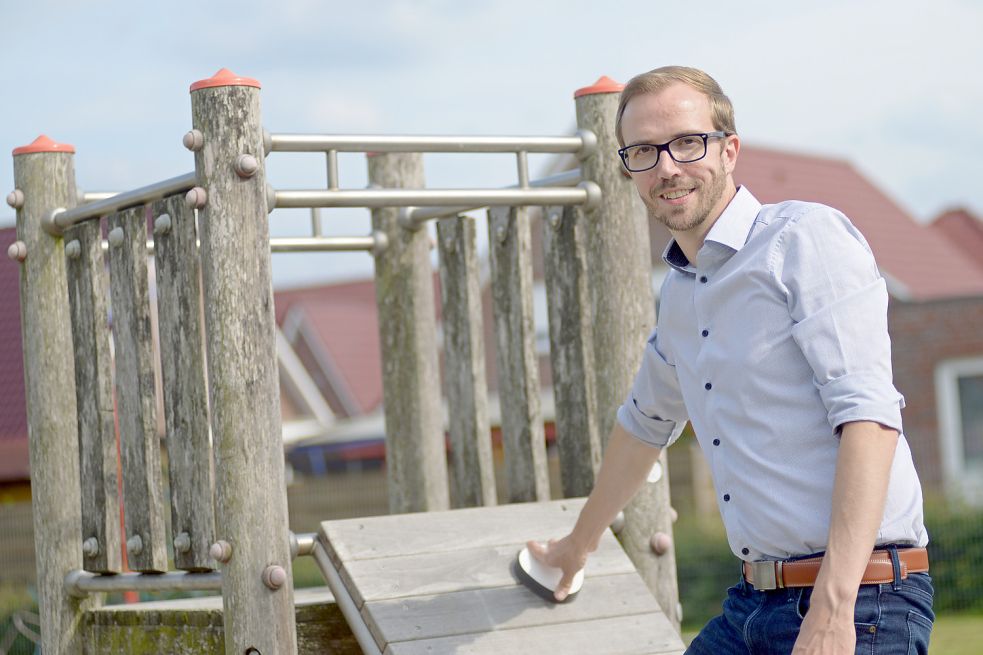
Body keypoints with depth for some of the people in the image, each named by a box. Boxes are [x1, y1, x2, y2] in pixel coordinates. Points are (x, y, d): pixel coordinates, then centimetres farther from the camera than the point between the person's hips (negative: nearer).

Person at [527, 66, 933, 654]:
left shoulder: (807, 238, -8)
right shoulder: (679, 296, 16)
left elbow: (869, 416, -18)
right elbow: (644, 425, 34)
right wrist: (581, 541, 45)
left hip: (856, 601, -7)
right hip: (755, 601, 8)